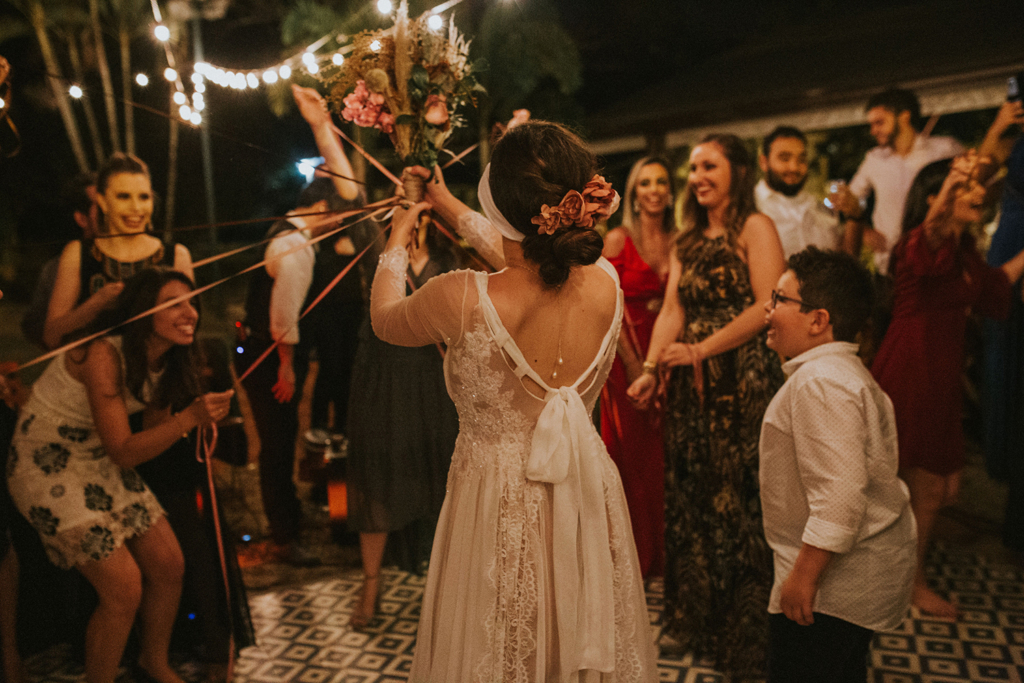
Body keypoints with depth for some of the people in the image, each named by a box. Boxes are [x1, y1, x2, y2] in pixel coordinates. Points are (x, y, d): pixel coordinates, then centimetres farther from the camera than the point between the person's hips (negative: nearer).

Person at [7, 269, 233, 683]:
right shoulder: (104, 355, -28)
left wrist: (199, 416, -17)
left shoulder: (165, 361, -5)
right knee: (125, 589, -11)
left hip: (100, 466, 8)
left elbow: (153, 435, 1)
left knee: (169, 566, 5)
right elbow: (123, 452, -28)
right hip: (46, 466, -7)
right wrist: (189, 417, -37)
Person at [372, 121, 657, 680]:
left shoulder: (463, 300, -25)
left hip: (496, 512, -4)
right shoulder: (605, 284, -12)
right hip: (589, 506, 4)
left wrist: (397, 243, 18)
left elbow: (385, 319, -1)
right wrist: (445, 205, 24)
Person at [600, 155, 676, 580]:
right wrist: (634, 364, -12)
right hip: (626, 356, -3)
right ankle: (633, 555, 20)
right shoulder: (618, 240, -2)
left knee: (664, 454, 8)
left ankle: (662, 553, 25)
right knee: (631, 453, 5)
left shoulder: (679, 243, 7)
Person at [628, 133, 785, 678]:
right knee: (690, 499, 12)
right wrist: (651, 367, -5)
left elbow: (766, 307, -14)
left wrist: (701, 349, -15)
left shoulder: (755, 228, -3)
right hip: (691, 387, 7)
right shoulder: (687, 241, 17)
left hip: (742, 382, -6)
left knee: (739, 501, -1)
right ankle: (695, 620, 29)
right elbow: (672, 311, 9)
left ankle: (745, 636, 16)